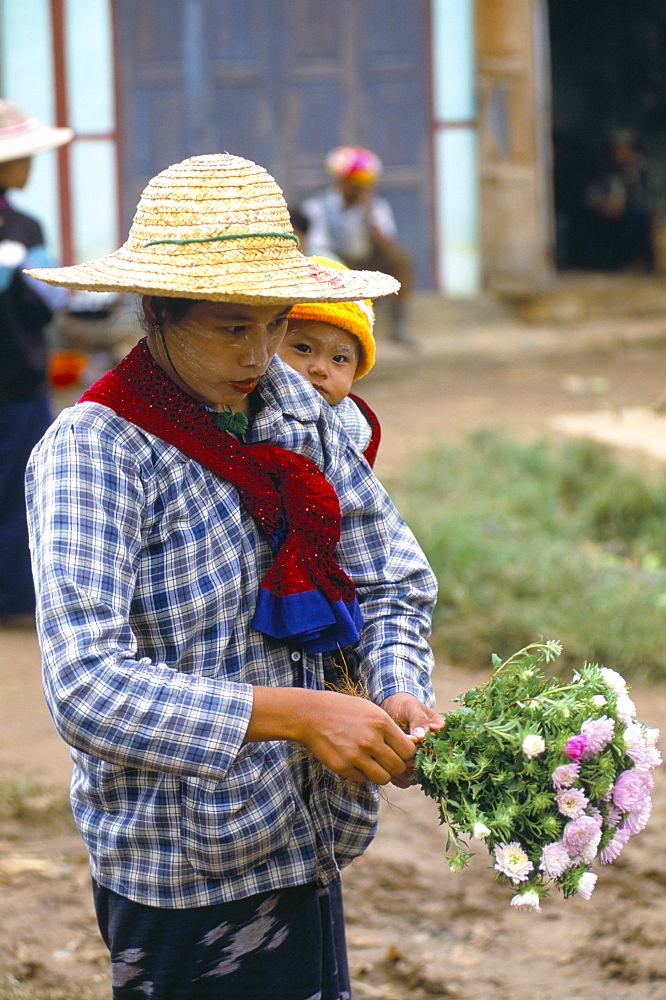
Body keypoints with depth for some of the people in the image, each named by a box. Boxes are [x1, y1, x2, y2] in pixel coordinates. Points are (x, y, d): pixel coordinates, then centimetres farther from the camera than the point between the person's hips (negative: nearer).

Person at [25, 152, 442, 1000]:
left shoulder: (295, 410, 3)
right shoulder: (93, 452, -16)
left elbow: (390, 580, 9)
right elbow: (86, 688, -26)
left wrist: (398, 690, -12)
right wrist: (293, 714, -30)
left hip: (307, 849, 6)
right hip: (183, 879, -6)